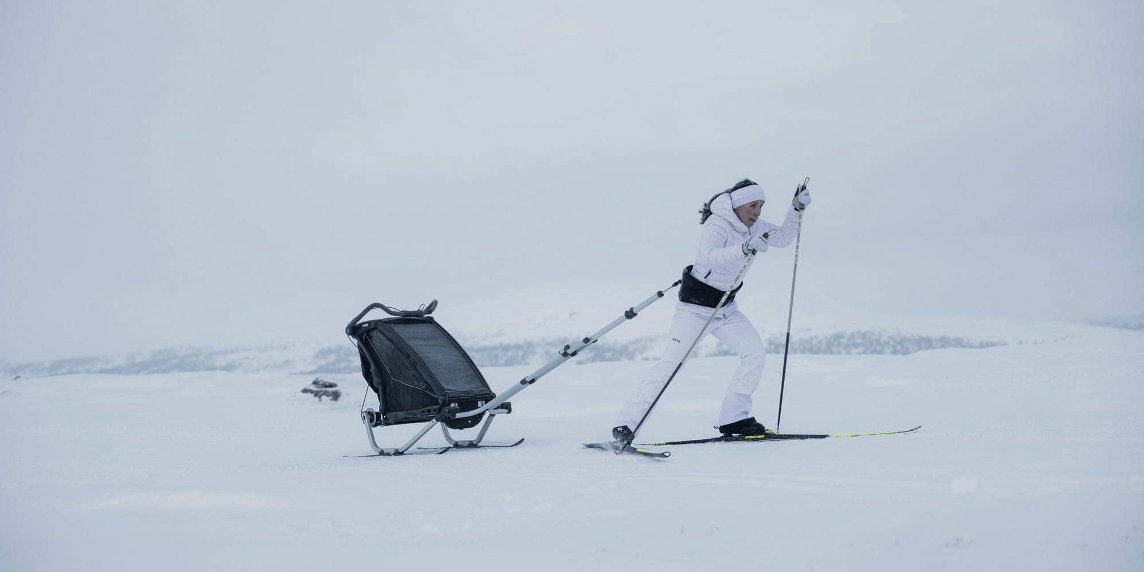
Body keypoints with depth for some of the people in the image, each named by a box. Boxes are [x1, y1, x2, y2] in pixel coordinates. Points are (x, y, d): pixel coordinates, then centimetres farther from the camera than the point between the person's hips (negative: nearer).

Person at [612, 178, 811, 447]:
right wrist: (745, 249, -52)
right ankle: (627, 424, -13)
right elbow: (709, 256, -39)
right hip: (696, 306, -8)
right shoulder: (716, 225, -21)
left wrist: (796, 208, 3)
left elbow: (783, 237, 17)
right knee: (672, 362, -16)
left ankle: (733, 419, 2)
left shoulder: (753, 226, 4)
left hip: (727, 308, 8)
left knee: (755, 353, -6)